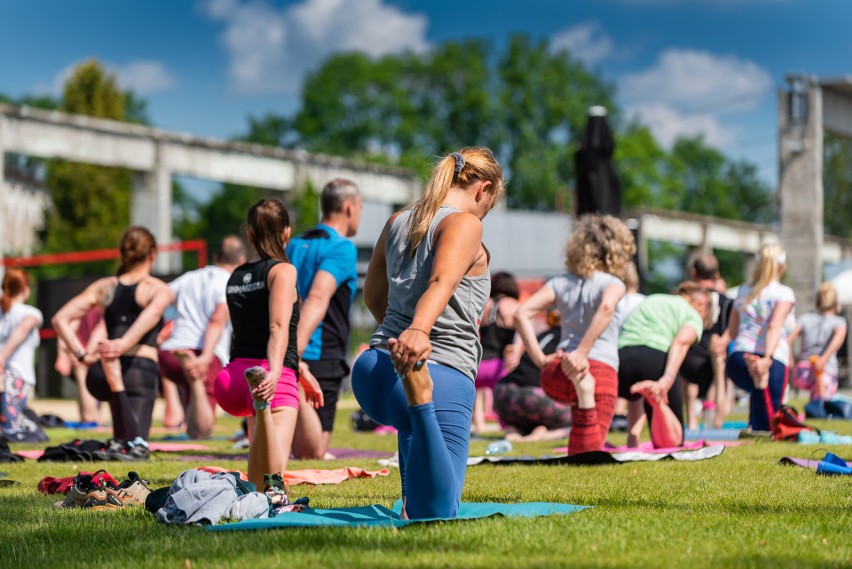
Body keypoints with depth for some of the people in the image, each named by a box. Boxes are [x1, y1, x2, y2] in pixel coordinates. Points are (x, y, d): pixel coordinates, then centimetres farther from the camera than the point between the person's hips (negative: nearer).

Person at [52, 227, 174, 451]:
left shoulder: (104, 286, 16)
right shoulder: (160, 289, 5)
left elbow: (60, 320, 8)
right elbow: (154, 310, -20)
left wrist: (83, 355, 6)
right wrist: (124, 344, -29)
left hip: (101, 374, 3)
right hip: (141, 370, -3)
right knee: (136, 452, -3)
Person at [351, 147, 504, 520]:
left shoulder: (397, 223, 16)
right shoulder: (464, 224, -6)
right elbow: (442, 282, -27)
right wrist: (418, 331, -43)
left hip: (374, 372, 8)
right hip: (443, 374, -8)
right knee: (437, 515, -15)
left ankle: (410, 496, 36)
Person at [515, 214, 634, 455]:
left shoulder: (561, 283, 13)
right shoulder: (612, 283, 0)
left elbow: (522, 314, 4)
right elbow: (606, 307, -23)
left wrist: (540, 360, 3)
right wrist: (582, 353, -24)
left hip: (557, 373, 5)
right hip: (600, 371, -5)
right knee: (586, 458, -10)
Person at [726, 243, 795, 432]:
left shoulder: (744, 291, 16)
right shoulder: (784, 293, 0)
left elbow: (732, 332, 21)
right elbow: (774, 327, -17)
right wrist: (768, 358, -29)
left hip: (740, 357, 5)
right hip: (774, 362, -5)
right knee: (766, 423, -3)